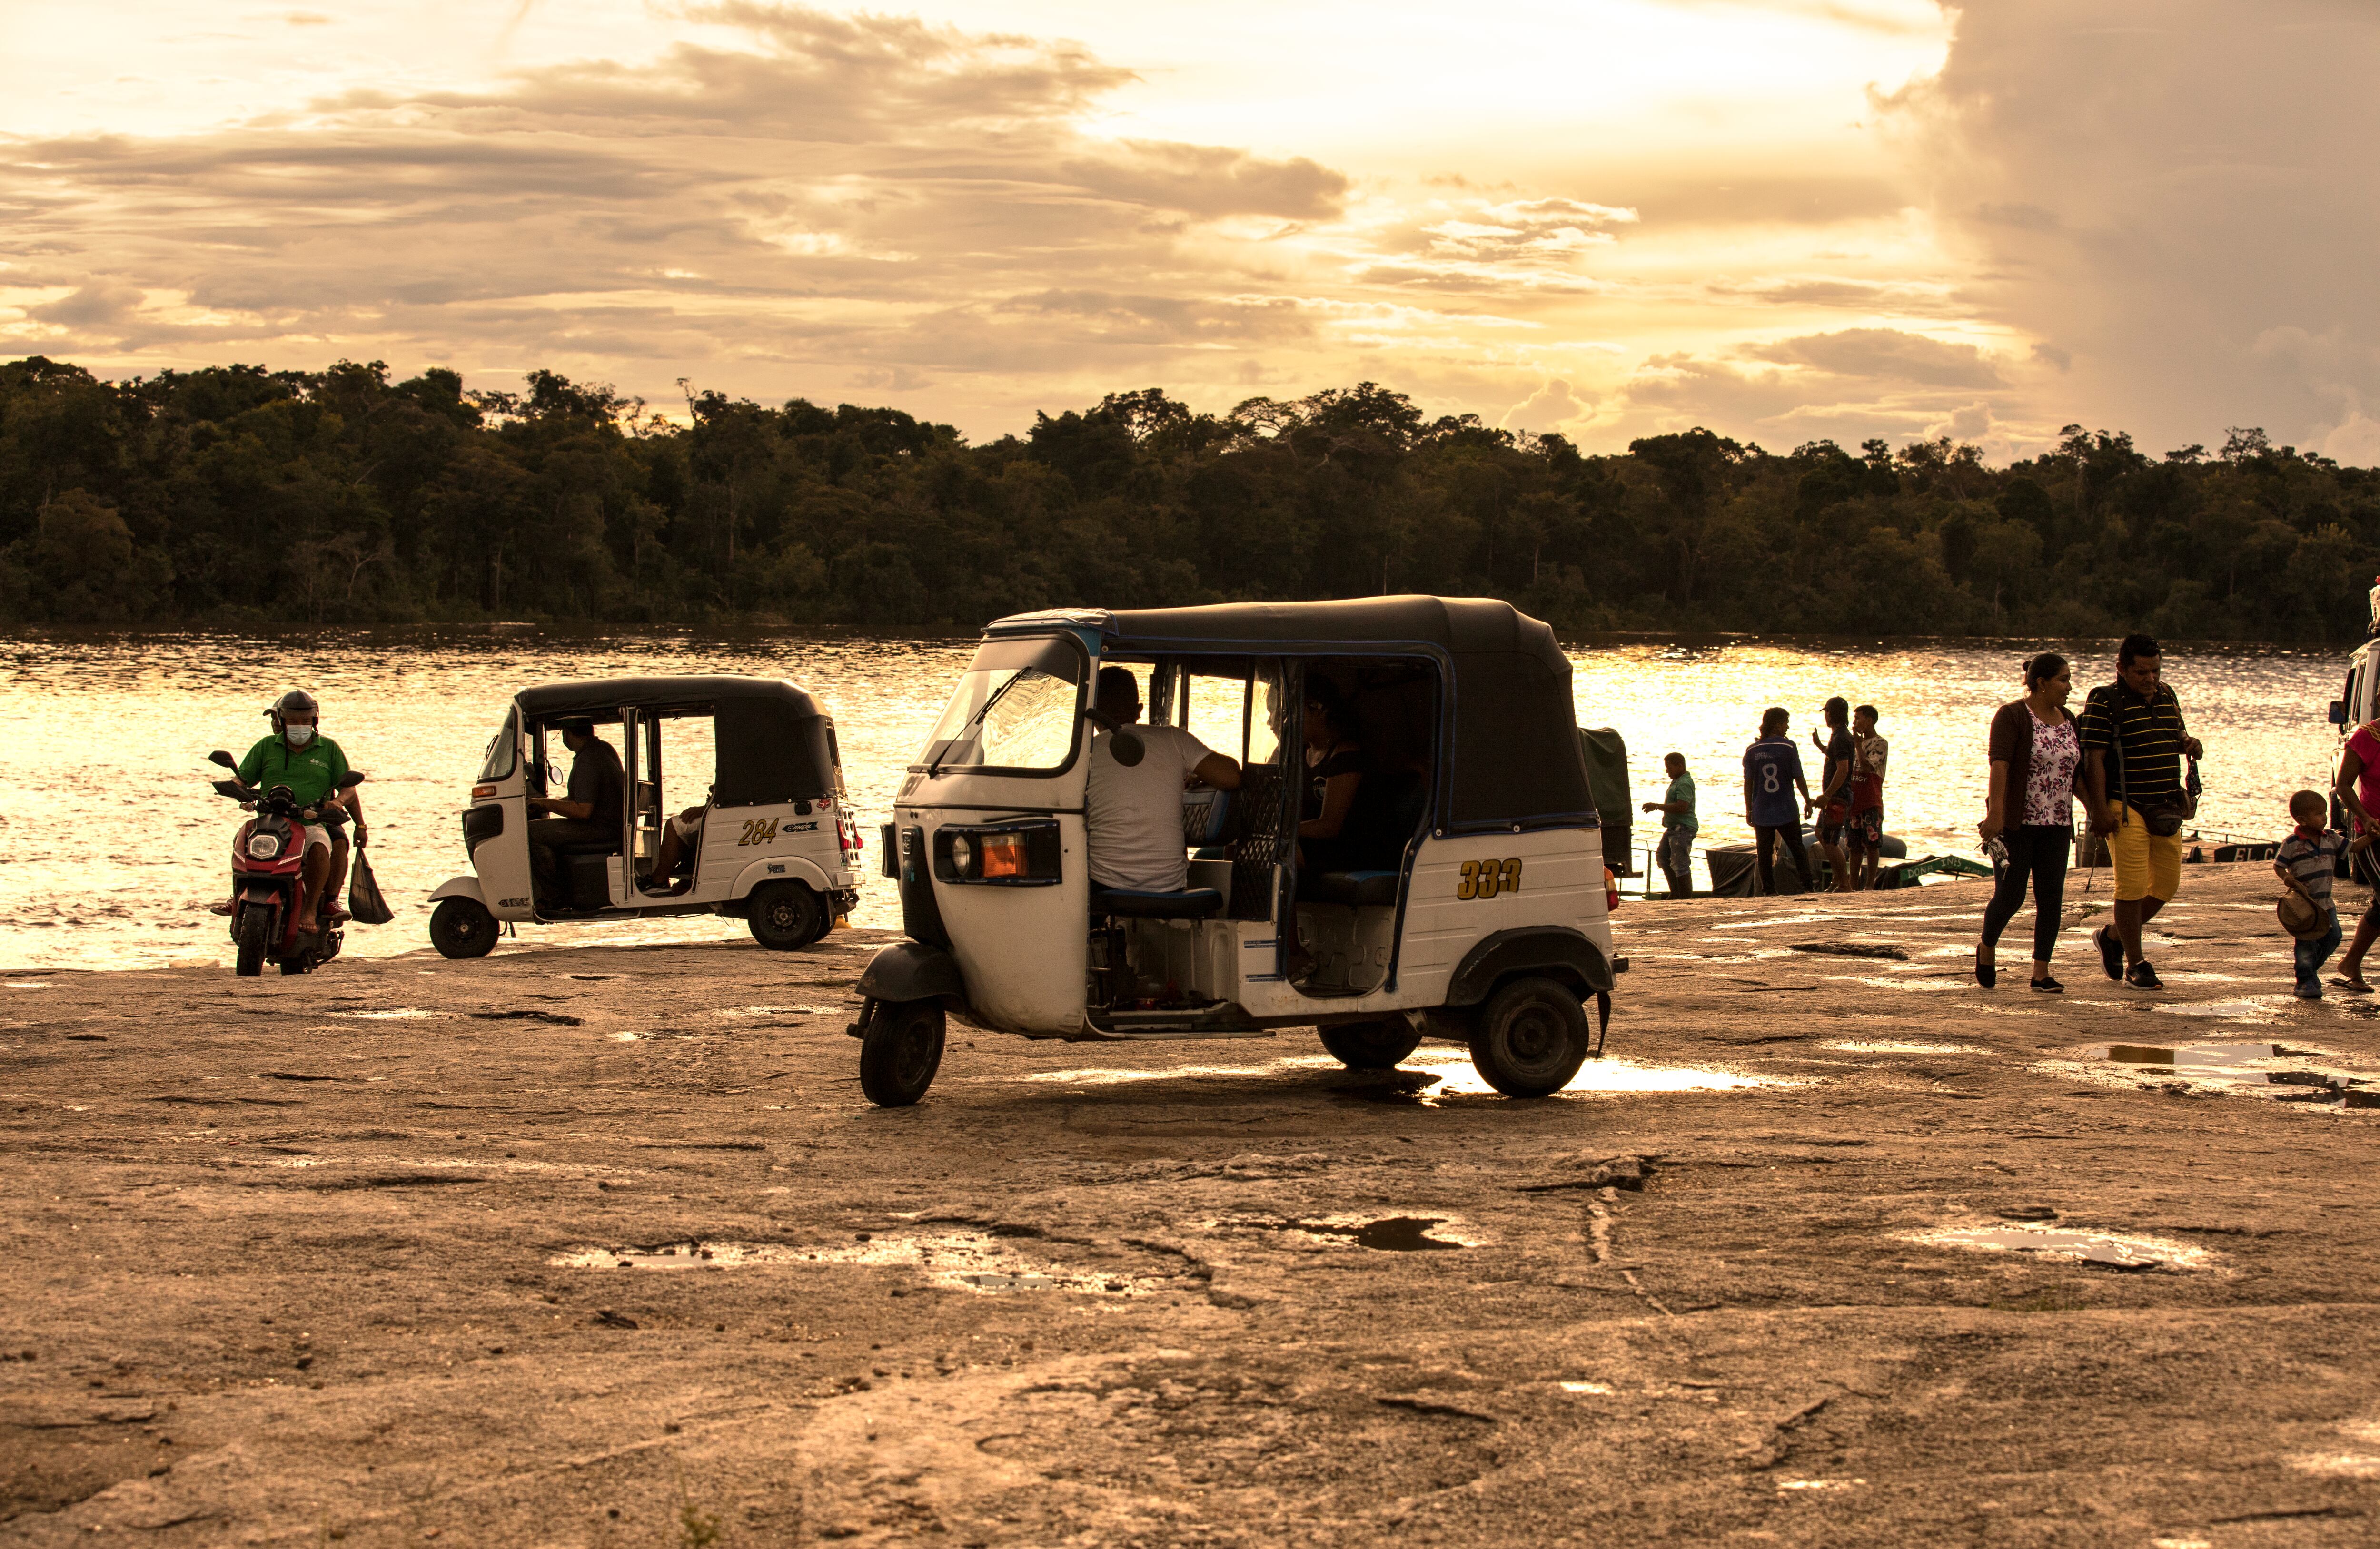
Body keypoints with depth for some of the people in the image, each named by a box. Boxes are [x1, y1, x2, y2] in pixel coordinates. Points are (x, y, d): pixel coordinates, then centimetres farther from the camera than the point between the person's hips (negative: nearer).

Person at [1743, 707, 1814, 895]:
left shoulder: (1752, 751, -1)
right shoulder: (1788, 747, -7)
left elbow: (1748, 783, 1)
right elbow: (1799, 778, -3)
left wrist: (1749, 810, 10)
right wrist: (1808, 802, 9)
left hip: (1762, 813, 1)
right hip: (1787, 812, -1)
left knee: (1765, 855, 6)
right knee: (1798, 851, 10)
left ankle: (1769, 891, 3)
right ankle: (1808, 888, 9)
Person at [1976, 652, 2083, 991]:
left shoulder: (2067, 721, 13)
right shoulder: (2012, 716, -8)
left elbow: (2077, 774, 20)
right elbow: (2000, 763, -20)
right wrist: (1995, 812, -30)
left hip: (2056, 826, 6)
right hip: (2016, 823, -6)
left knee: (2051, 898, 0)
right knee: (2011, 896, -3)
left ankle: (2041, 973, 4)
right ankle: (1987, 948, 24)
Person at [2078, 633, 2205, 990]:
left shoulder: (2166, 696, 13)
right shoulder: (2105, 703, -8)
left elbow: (2177, 734, 28)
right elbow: (2094, 758, -12)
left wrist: (2189, 743, 3)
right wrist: (2100, 808, -18)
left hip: (2165, 808, 7)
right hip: (2126, 808, -7)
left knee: (2166, 885, 9)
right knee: (2132, 886, -7)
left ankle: (2113, 937, 29)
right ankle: (2135, 964, 3)